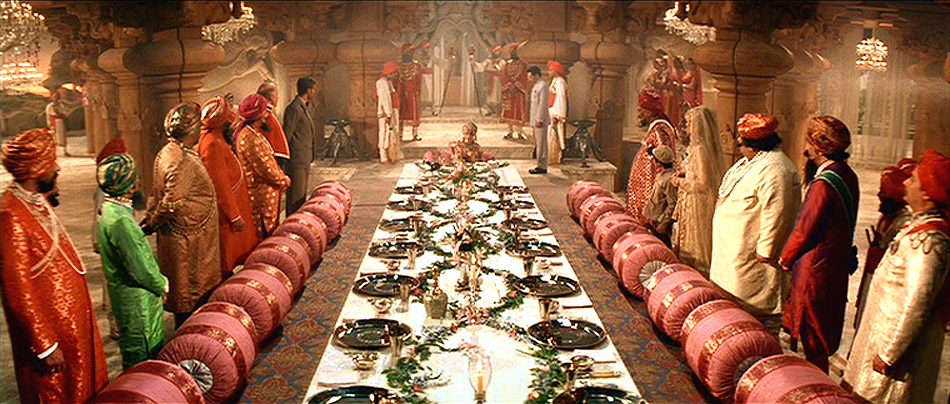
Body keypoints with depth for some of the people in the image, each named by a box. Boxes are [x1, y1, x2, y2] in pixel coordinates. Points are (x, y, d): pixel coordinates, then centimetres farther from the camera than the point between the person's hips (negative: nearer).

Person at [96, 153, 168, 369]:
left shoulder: (108, 211, 5)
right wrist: (161, 285, -6)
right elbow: (140, 269, -24)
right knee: (141, 356, 3)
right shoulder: (120, 221, -26)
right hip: (137, 303, -10)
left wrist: (159, 280, 13)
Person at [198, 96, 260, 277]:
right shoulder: (213, 144, -26)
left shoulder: (218, 138, 7)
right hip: (226, 211, -10)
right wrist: (235, 216, -22)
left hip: (234, 202, 10)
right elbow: (220, 185, -26)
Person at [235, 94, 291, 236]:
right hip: (260, 193, -10)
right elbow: (265, 168, -22)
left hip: (268, 190, 10)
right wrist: (283, 181, -10)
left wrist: (282, 176, 11)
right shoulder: (248, 139, -24)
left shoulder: (255, 133, 10)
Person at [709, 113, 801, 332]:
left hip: (751, 252, -11)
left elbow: (775, 214, -27)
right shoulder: (749, 162, 10)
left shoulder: (773, 170, -25)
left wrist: (765, 249, -23)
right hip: (733, 247, 11)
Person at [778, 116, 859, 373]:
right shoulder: (847, 175, 5)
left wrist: (785, 258, 0)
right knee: (817, 340, 21)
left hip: (817, 269, -9)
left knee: (813, 342, 4)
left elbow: (804, 229, -19)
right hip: (837, 262, 9)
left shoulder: (824, 184, -24)